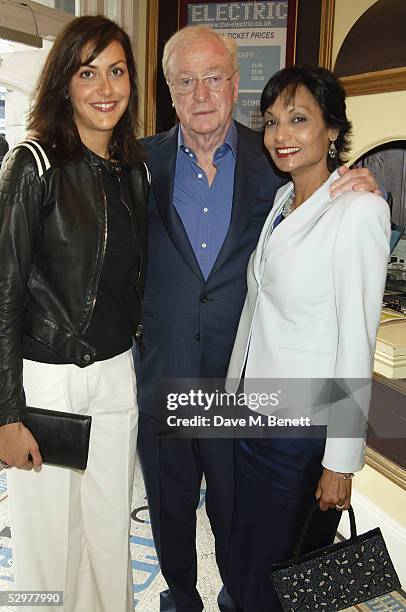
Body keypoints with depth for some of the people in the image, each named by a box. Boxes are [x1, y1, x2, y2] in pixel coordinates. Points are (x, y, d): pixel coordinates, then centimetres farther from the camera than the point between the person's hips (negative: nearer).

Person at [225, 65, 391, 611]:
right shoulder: (281, 201, 7)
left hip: (307, 429, -7)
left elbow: (357, 342, -18)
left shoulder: (359, 209, -16)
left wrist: (341, 463, -16)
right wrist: (233, 389, 14)